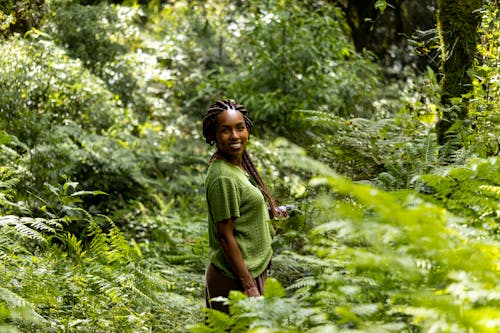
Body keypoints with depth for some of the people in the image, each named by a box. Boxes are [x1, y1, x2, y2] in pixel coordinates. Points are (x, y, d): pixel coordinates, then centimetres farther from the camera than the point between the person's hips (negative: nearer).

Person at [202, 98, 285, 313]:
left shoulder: (240, 166, 8)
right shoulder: (223, 178, -20)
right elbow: (226, 236, -20)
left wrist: (268, 213, 10)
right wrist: (248, 286, -20)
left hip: (254, 270, 9)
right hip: (235, 280, -9)